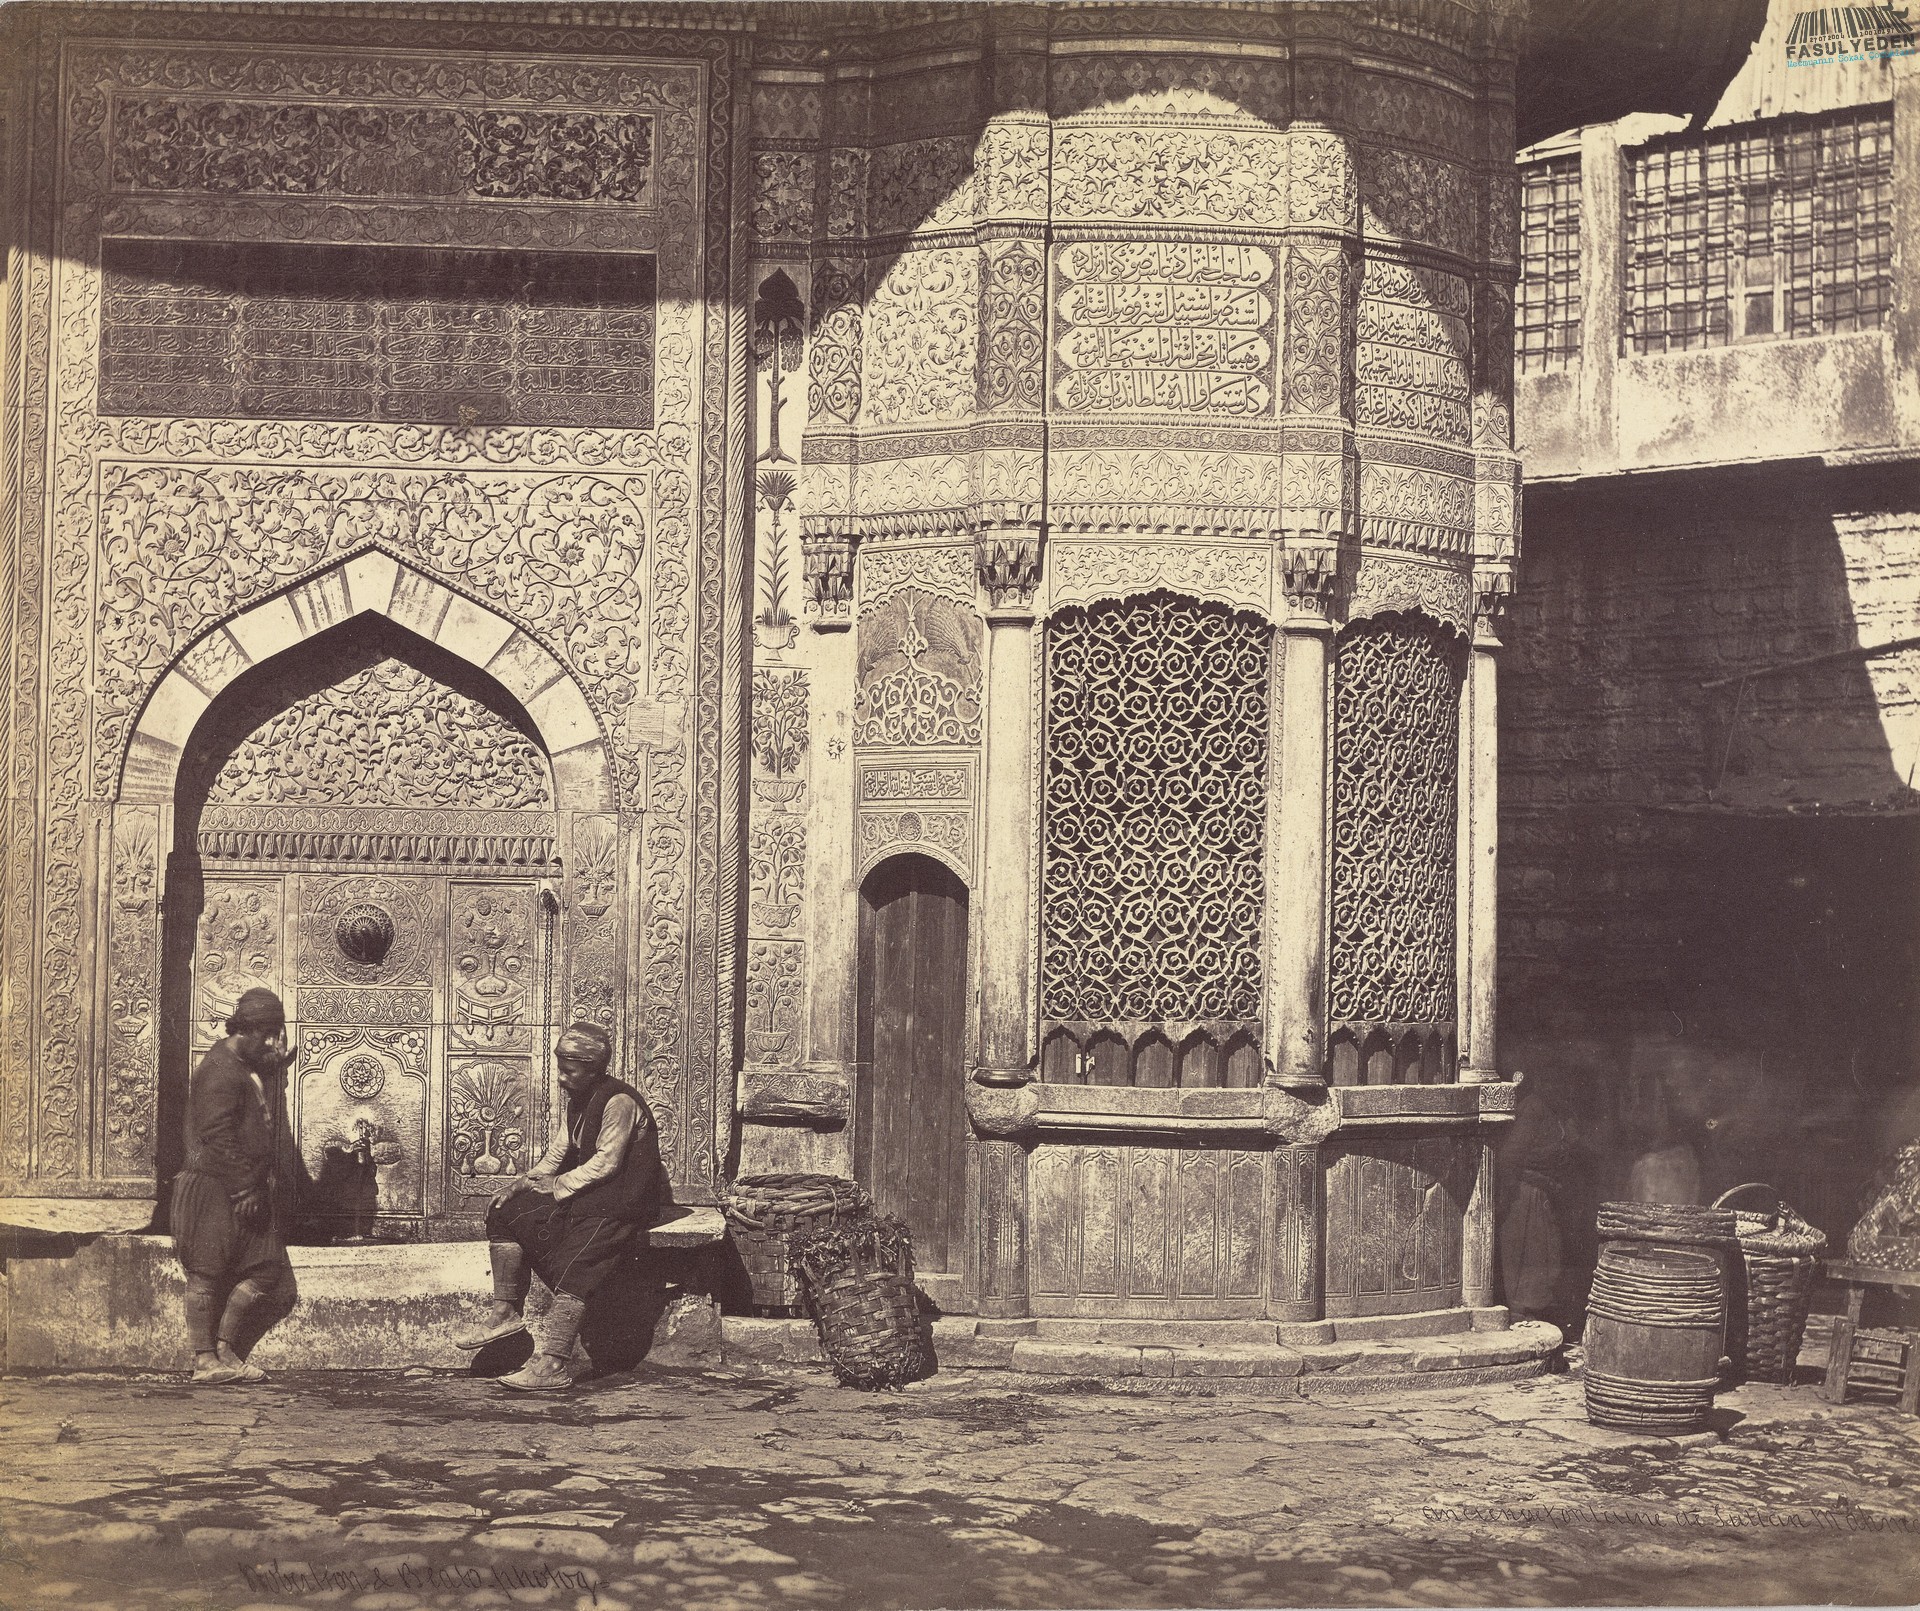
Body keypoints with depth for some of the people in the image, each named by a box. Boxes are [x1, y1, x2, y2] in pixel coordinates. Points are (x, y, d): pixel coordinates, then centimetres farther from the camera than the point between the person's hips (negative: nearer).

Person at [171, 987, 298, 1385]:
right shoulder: (219, 1070, -13)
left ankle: (227, 1353, 10)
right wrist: (244, 1188, -21)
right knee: (208, 1275, -4)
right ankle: (206, 1360, 0)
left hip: (246, 1190, 10)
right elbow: (219, 1138, -20)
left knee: (266, 1271, 4)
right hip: (213, 1188, -10)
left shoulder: (249, 1068, 17)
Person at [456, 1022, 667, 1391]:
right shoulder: (580, 1100, 15)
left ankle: (552, 1365, -37)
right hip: (585, 1194, 10)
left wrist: (557, 1185, -17)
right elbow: (559, 1151, 15)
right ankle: (506, 1312, 0)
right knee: (508, 1211, 0)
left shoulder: (618, 1101, -16)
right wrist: (529, 1182, -1)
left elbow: (605, 1162, -21)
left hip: (622, 1201, -10)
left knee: (574, 1266, -29)